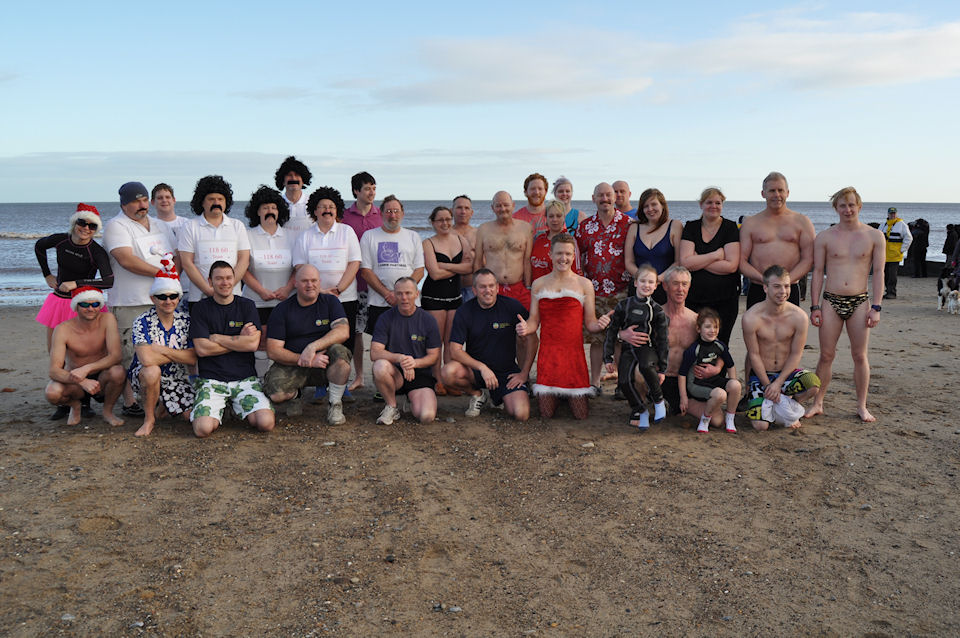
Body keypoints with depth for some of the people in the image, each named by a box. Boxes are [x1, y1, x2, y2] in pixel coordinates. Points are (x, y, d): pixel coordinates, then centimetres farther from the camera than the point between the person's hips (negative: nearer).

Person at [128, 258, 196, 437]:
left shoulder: (186, 320, -4)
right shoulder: (143, 322, -14)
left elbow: (193, 359, -11)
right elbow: (146, 359, -29)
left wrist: (162, 350, -19)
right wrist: (179, 355, -17)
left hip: (177, 379, 3)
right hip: (145, 377, -3)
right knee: (152, 371, -38)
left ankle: (163, 407, 22)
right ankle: (149, 419, -11)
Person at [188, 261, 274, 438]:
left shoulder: (247, 306, 7)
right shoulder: (200, 308, 4)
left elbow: (253, 343, -5)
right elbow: (202, 349, -7)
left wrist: (217, 338, -5)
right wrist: (240, 340, -5)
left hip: (245, 378, 1)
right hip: (211, 379, -1)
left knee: (266, 423, -20)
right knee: (203, 428, -25)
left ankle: (237, 407, 12)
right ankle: (218, 410, 11)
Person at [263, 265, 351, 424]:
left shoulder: (330, 301, 4)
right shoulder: (282, 309, 0)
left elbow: (343, 332, -12)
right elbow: (273, 350, -8)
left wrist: (312, 347, -24)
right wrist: (306, 361, -20)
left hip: (325, 364, 0)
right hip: (292, 364, 0)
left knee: (339, 352, -32)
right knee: (275, 393, -28)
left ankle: (335, 404, -10)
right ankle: (294, 395, 11)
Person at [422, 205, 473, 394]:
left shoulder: (460, 240, 10)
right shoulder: (428, 243, -3)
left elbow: (470, 267, -3)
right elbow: (435, 273, -14)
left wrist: (445, 266, -11)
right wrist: (459, 267, -6)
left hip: (455, 295, 4)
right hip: (433, 297, -4)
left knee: (452, 341, 4)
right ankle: (438, 381, 5)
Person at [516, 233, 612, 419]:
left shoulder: (584, 284, 6)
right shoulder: (539, 284, 10)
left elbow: (590, 323, 6)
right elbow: (534, 322, 10)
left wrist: (600, 325, -17)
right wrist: (525, 328, -12)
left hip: (574, 353, -1)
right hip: (547, 353, 1)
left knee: (581, 415, -1)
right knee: (546, 414, 0)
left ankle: (571, 396, 31)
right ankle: (552, 395, 33)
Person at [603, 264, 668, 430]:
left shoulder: (657, 310, 2)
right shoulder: (624, 306, 4)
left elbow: (663, 340, 4)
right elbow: (612, 332, 7)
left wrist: (662, 368, 0)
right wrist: (608, 358, 2)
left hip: (648, 348, -2)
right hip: (629, 349, 2)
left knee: (646, 366, -36)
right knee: (624, 381, -23)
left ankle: (659, 400, -12)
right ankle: (639, 410, 2)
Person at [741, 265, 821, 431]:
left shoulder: (799, 316, -12)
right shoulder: (751, 318, -17)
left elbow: (796, 354, -6)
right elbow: (754, 355, -10)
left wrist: (778, 383, -14)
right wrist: (768, 385, -12)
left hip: (787, 372, 2)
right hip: (761, 374, -1)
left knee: (813, 383, -32)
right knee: (761, 425, -18)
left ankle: (790, 407, 3)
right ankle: (769, 404, 21)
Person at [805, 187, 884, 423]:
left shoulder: (874, 236, 2)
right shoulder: (825, 237, 3)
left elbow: (878, 273, 2)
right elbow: (817, 272, 4)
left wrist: (876, 307, -4)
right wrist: (815, 306, -1)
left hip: (860, 302, 0)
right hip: (831, 301, 0)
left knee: (860, 355, 5)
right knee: (826, 355, 3)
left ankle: (862, 406, 16)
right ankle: (817, 403, 14)